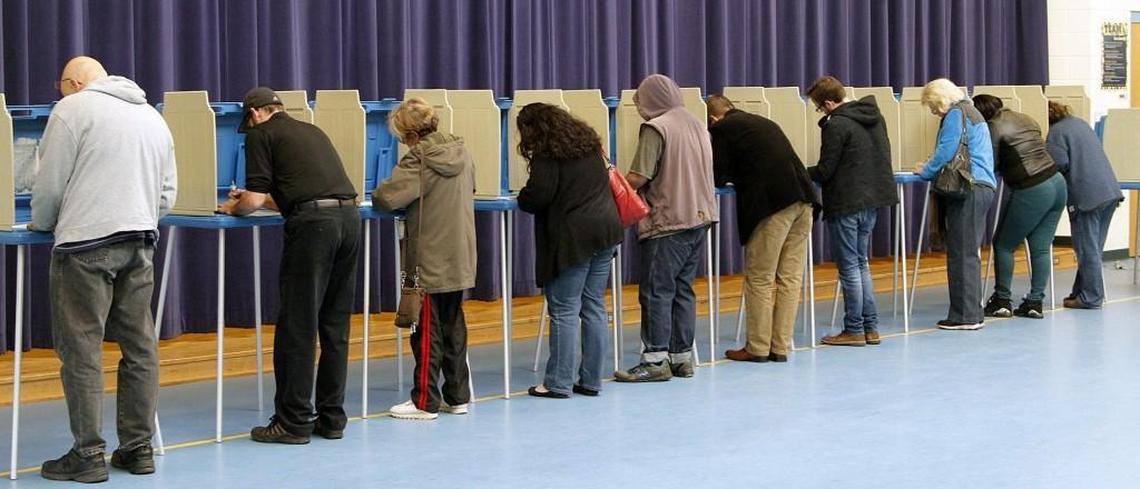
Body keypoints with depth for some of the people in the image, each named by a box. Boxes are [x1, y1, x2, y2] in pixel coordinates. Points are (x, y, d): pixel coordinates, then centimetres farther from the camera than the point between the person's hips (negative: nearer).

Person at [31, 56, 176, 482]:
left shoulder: (73, 108, 0)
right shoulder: (152, 116, 20)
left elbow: (50, 183, -1)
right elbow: (167, 194, 19)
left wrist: (41, 223, 16)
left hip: (87, 243, -6)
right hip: (141, 241, 7)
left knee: (81, 349, -2)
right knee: (139, 347, 9)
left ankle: (88, 454, -1)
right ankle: (138, 447, 14)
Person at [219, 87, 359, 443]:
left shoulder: (261, 134, 7)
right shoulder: (311, 131, 28)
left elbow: (254, 199, 1)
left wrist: (234, 207, 21)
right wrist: (263, 198, 44)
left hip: (313, 224, -7)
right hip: (349, 215, 7)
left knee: (297, 326, -1)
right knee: (335, 326, 12)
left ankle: (293, 422, 3)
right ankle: (331, 419, 16)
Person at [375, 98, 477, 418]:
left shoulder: (419, 160, -18)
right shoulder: (461, 153, 4)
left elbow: (386, 197, -25)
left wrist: (378, 194, -2)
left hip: (429, 262, -7)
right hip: (460, 260, 7)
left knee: (427, 331, 2)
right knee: (454, 326, 15)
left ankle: (425, 402, 7)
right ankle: (457, 396, 20)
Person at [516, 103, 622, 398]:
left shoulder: (547, 153, -9)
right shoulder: (587, 142, 16)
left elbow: (538, 195, -16)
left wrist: (522, 200, 7)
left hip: (573, 237, -8)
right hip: (606, 229, 8)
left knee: (564, 310, -2)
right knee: (594, 306, 11)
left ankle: (559, 383, 1)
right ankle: (591, 381, 15)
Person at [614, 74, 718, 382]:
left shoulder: (655, 128, -11)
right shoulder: (695, 125, 13)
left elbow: (638, 178, -17)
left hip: (667, 222, -8)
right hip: (698, 218, 8)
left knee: (656, 291, -3)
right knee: (683, 289, 12)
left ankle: (656, 360, -4)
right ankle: (682, 357, 14)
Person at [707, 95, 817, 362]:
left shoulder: (721, 129, 4)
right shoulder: (763, 122, 27)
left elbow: (718, 177, 3)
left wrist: (729, 177, 24)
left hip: (772, 204, -7)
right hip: (803, 199, 7)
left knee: (759, 280, 3)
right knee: (790, 278, 9)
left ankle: (758, 348, 8)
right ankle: (780, 347, 13)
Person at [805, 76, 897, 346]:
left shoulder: (836, 126, -16)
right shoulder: (875, 117, 10)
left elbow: (825, 171, -15)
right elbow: (884, 155, 18)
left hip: (846, 204, -8)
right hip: (872, 200, 8)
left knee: (849, 268, 1)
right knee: (861, 265, 16)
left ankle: (854, 330, 6)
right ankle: (870, 327, 16)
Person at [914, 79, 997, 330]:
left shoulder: (956, 114, -5)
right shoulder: (971, 112, 25)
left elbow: (946, 151, -11)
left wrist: (926, 171, 3)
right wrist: (932, 168, 23)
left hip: (968, 189, -10)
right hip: (984, 187, 10)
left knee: (961, 254, -9)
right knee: (969, 253, 11)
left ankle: (965, 316, -9)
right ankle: (972, 313, 13)